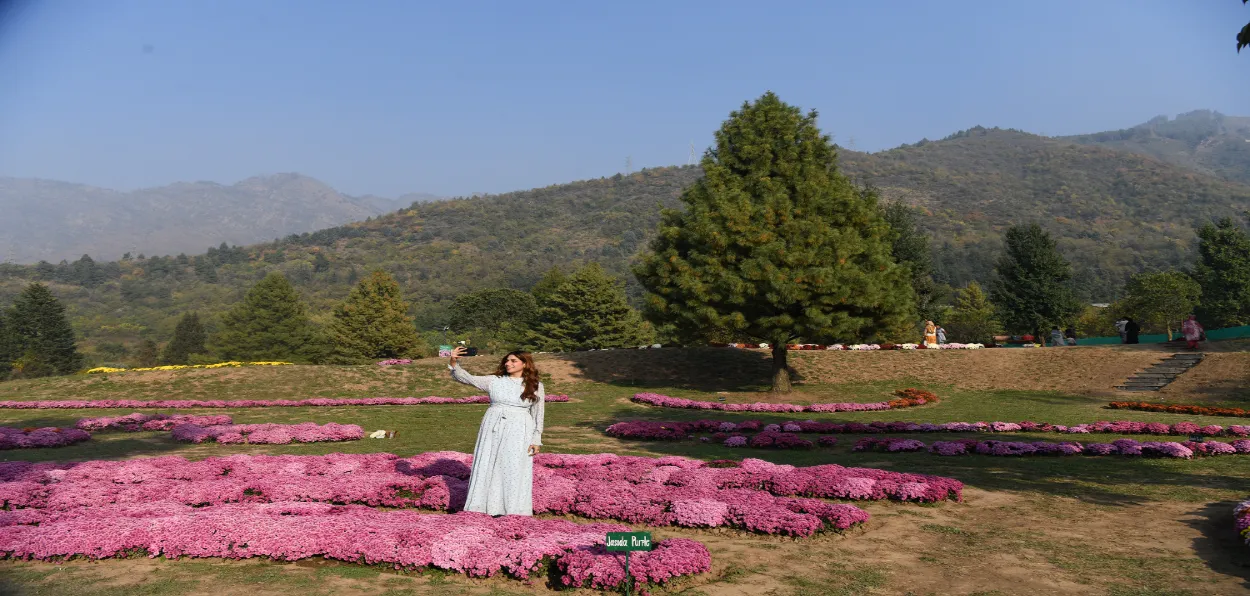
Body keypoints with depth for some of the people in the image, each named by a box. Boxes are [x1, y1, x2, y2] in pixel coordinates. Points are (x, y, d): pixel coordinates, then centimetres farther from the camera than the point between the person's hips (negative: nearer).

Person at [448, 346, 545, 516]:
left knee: (514, 471, -1)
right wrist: (454, 363, -15)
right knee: (487, 468, 4)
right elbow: (467, 378, 1)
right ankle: (486, 508, 14)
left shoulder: (536, 386, 3)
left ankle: (513, 512, 8)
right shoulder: (494, 381, 5)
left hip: (518, 432, -2)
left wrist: (536, 440, 1)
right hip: (492, 430, 2)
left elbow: (538, 415, 5)